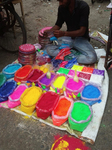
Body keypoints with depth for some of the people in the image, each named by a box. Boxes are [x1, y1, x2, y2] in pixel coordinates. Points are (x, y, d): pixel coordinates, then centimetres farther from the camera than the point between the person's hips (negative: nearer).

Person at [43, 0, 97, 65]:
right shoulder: (61, 7, -3)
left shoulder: (83, 7, -18)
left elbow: (82, 31, -22)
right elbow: (58, 25, 8)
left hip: (81, 38, -3)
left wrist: (64, 33, -35)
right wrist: (49, 32, -14)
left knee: (92, 58, -31)